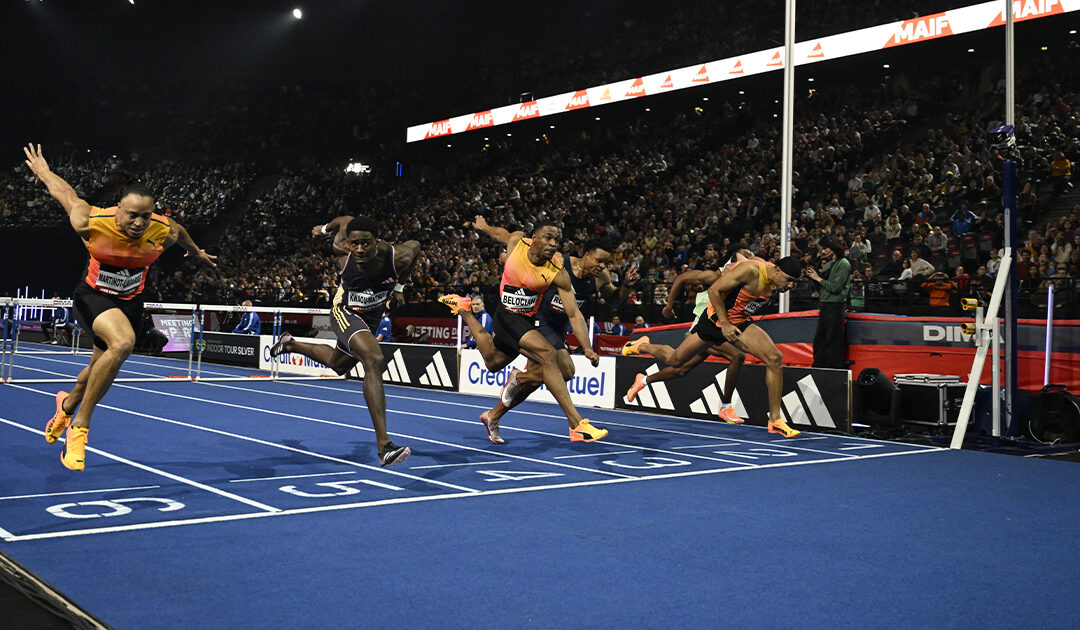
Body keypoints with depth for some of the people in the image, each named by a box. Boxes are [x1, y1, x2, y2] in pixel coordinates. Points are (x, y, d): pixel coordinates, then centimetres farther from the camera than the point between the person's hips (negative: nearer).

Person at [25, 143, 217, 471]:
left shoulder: (164, 230, -19)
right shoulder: (90, 222, -26)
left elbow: (182, 234, 6)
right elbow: (65, 192, -6)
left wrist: (197, 252, 27)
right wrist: (42, 170, 14)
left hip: (130, 301, 4)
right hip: (92, 294, -4)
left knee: (100, 367, 17)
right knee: (123, 342, -33)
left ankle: (68, 403, 54)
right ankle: (79, 426, -18)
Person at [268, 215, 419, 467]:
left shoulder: (398, 257, -28)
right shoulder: (342, 250, -27)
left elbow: (415, 245, -3)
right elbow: (346, 219, -5)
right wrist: (325, 228, 16)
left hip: (371, 318, 4)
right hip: (345, 312, -4)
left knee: (338, 364, 29)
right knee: (374, 360, -31)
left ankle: (291, 344, 57)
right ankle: (384, 446, -36)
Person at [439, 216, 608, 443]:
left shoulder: (558, 274, -18)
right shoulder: (516, 241, -16)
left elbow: (574, 314, -18)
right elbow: (502, 233, 9)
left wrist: (587, 349, -27)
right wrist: (484, 227, 27)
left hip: (528, 320, 3)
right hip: (507, 316, -3)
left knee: (493, 363, 21)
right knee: (548, 354, -25)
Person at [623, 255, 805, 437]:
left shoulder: (772, 274, -5)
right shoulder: (750, 270, -29)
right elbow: (714, 290, -24)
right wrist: (725, 324, -22)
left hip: (740, 324, 6)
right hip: (715, 320, -6)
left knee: (775, 358, -14)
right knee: (675, 360, 9)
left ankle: (775, 420, -6)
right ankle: (642, 346, 43)